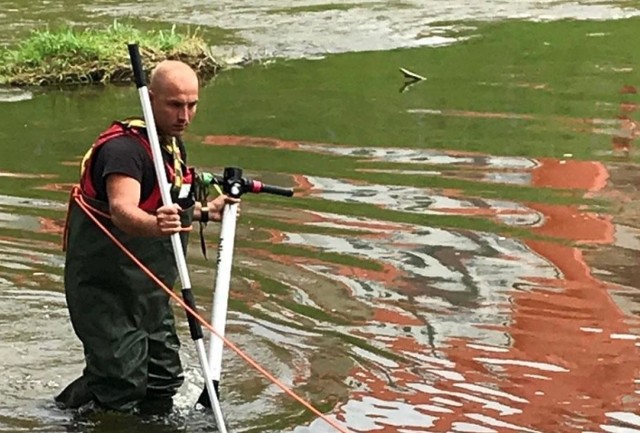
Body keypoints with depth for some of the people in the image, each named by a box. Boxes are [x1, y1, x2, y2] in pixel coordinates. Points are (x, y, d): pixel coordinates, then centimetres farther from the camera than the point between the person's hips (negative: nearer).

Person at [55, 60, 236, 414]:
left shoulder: (173, 143, 7)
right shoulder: (125, 147, -23)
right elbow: (122, 210, -42)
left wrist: (205, 212, 22)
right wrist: (154, 225, -61)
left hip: (147, 287, 9)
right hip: (105, 287, -9)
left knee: (164, 379, 13)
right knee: (121, 383, -12)